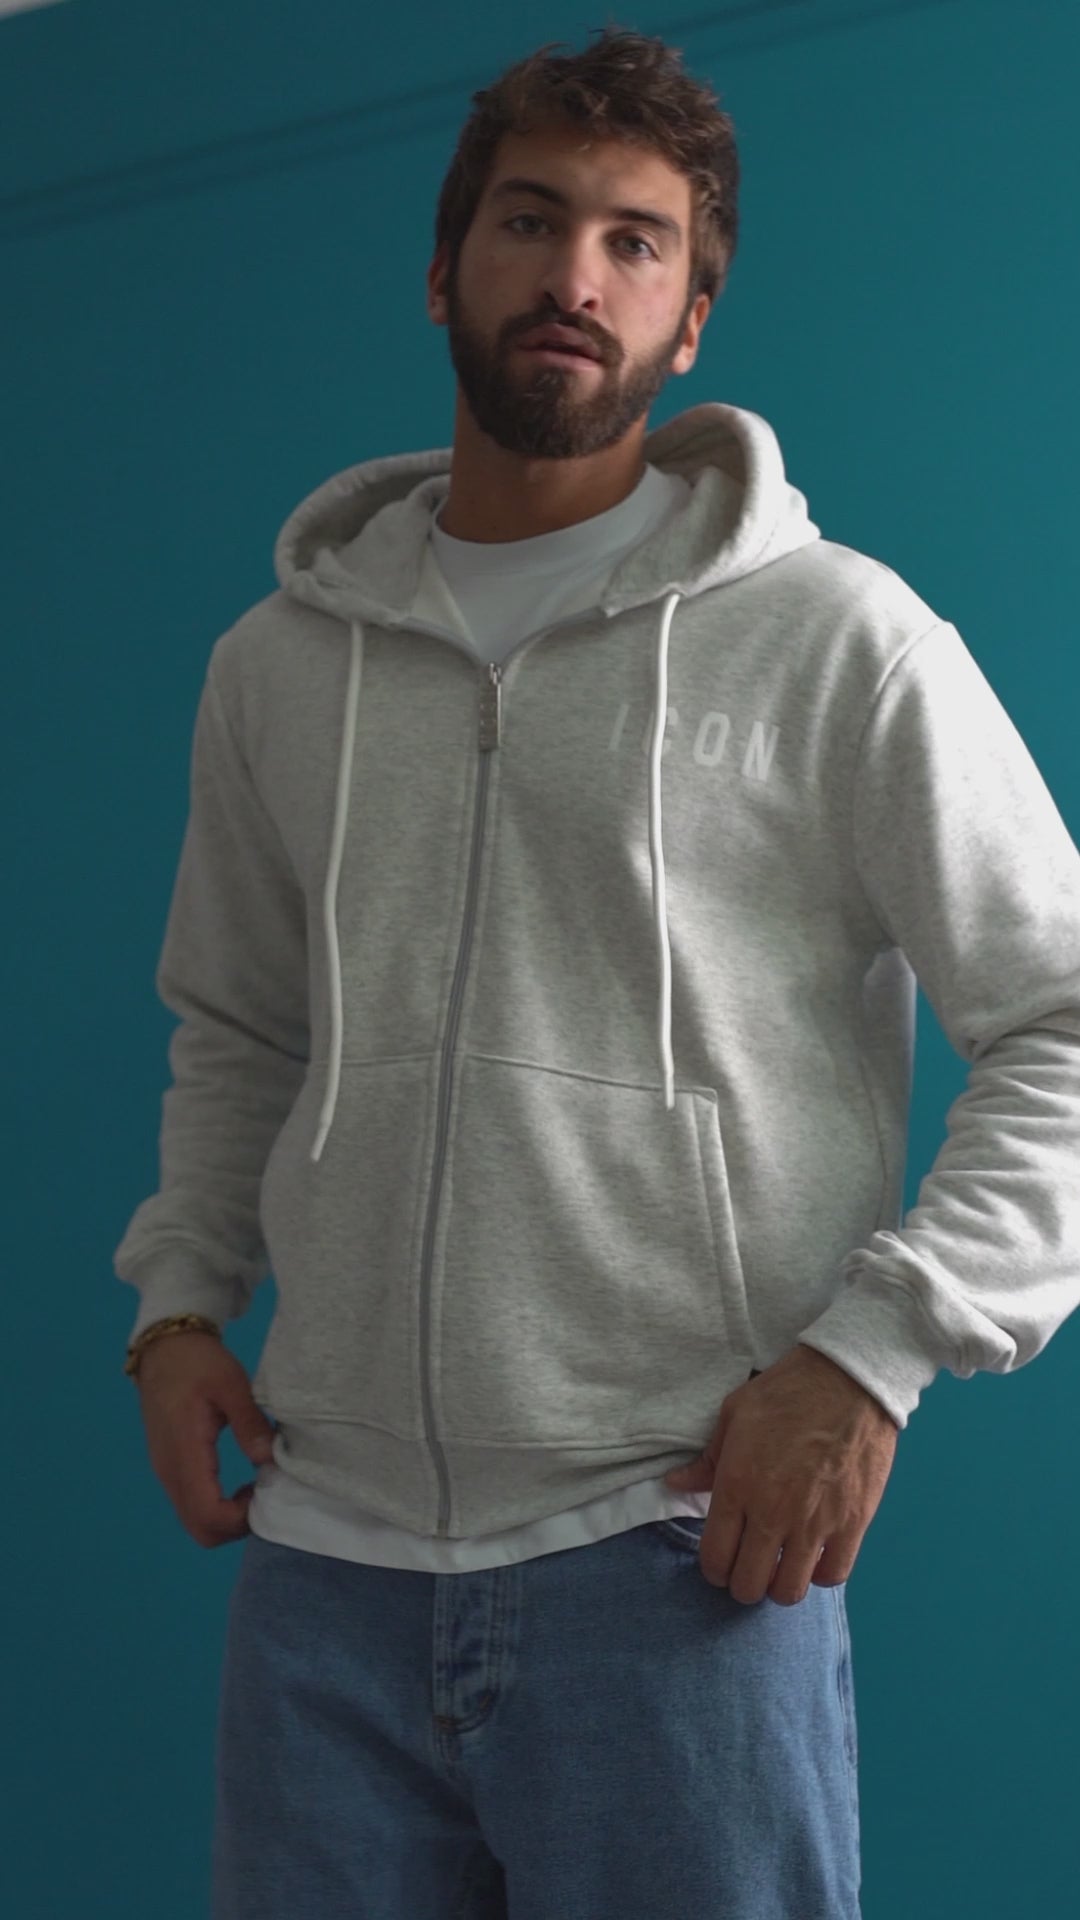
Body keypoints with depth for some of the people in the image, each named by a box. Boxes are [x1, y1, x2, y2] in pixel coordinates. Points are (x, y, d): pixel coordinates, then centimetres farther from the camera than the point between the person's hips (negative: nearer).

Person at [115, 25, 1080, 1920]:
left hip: (672, 1565, -4)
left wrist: (870, 1353, -13)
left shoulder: (831, 640, -2)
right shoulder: (281, 660, 13)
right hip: (324, 1557, 4)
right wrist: (178, 1295, 10)